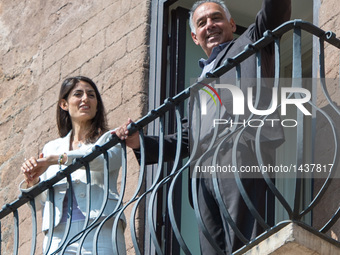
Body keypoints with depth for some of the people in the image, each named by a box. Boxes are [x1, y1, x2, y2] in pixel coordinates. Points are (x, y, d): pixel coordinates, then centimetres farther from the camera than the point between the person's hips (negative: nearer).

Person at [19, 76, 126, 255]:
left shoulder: (110, 139, 14)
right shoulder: (51, 148, 22)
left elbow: (105, 159, -12)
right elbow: (39, 203, 17)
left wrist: (56, 159, -15)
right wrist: (32, 182, -4)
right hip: (58, 237, 2)